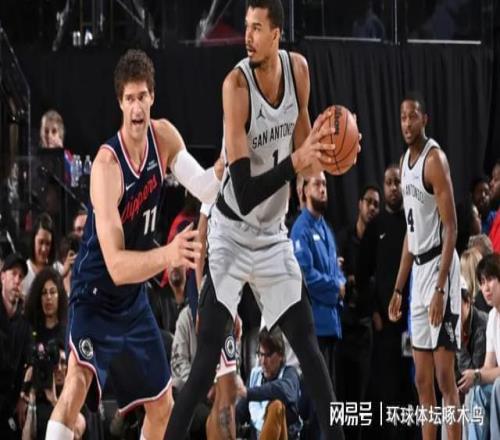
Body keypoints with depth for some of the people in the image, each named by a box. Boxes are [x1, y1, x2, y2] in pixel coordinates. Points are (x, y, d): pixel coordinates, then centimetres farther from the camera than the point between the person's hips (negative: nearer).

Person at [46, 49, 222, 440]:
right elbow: (116, 265, -34)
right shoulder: (107, 165, -28)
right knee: (78, 382, -30)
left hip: (135, 297, 7)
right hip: (96, 293, -7)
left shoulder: (164, 136, -9)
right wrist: (168, 255, -50)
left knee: (163, 405, 13)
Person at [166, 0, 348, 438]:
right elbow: (244, 195, -27)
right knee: (208, 354, -13)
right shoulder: (236, 85, -24)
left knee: (307, 344, 7)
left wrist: (316, 152, -8)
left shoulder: (298, 69, -7)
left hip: (273, 235, 5)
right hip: (232, 234, -5)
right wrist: (295, 163, -37)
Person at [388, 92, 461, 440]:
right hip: (417, 270, 9)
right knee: (422, 379, 9)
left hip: (439, 267, -9)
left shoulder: (435, 160, -13)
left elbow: (451, 228, -18)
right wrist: (398, 289, 20)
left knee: (445, 376, -9)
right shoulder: (406, 162, 15)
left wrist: (440, 288, -24)